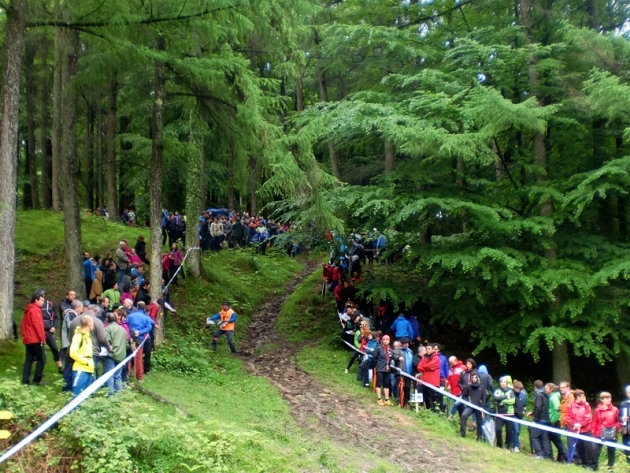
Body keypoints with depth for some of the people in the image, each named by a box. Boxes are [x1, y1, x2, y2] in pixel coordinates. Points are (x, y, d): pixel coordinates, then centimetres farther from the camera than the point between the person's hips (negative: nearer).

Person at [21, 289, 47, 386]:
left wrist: (24, 336, 21)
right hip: (35, 339, -9)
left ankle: (25, 380, 9)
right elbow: (37, 325, -18)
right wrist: (42, 338, -14)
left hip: (28, 339, 9)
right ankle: (37, 380, -6)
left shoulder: (28, 309, 17)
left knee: (29, 359, 10)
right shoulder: (35, 310, -13)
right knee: (41, 358, -4)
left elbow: (25, 324, 20)